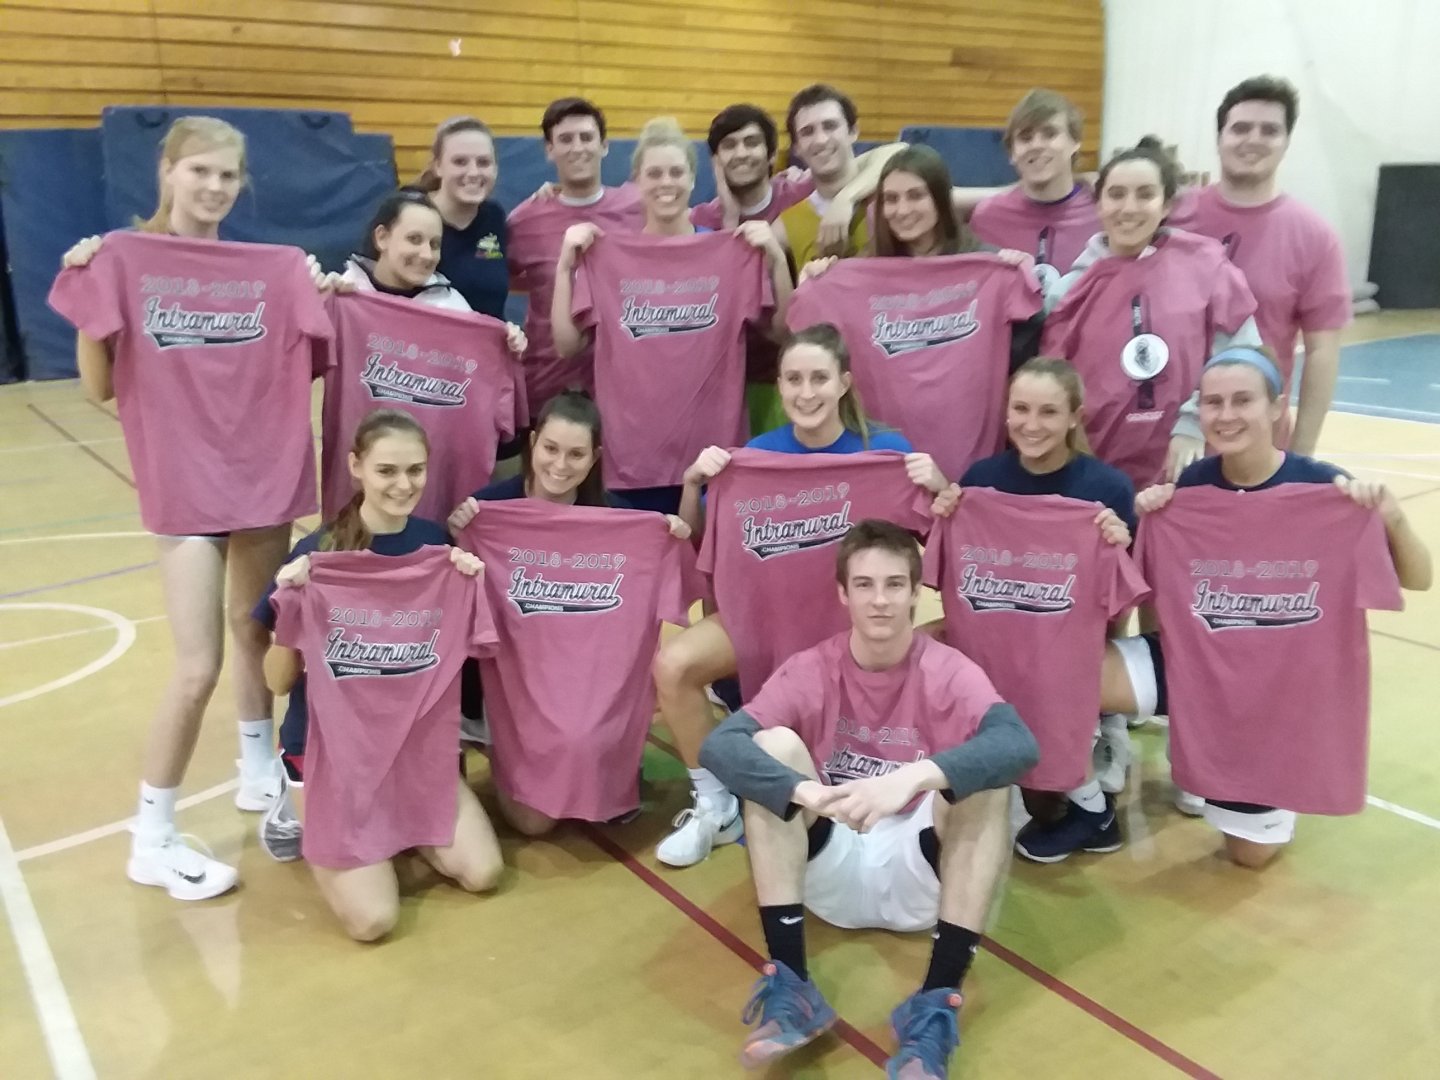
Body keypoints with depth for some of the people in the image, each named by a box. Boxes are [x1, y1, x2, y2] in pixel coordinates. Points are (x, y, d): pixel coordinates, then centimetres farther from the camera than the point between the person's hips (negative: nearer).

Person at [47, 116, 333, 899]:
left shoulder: (273, 269, 3)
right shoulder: (121, 258, -5)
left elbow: (303, 367, 7)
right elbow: (100, 388, -6)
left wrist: (324, 299, -5)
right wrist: (85, 290, -17)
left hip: (266, 476, 4)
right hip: (185, 486, -4)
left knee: (256, 631, 18)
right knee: (198, 668, -6)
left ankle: (260, 767, 40)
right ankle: (152, 839, 12)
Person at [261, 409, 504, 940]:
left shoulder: (436, 543, -3)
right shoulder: (317, 554, -14)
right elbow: (279, 682, -10)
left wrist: (474, 587, -13)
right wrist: (290, 603, -27)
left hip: (422, 744, 4)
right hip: (343, 748, -3)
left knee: (483, 873, -11)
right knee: (373, 918, -14)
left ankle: (405, 829, 18)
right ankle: (310, 823, 14)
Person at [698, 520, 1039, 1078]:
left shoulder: (949, 671, -8)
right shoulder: (810, 669, -6)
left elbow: (1020, 744, -29)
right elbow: (719, 746, -22)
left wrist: (915, 776, -45)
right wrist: (803, 791, -41)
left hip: (919, 875, -1)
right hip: (831, 871, 1)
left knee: (983, 774, -26)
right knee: (774, 745, -20)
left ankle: (936, 1006, -28)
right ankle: (789, 987, -25)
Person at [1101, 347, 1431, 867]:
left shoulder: (1323, 488, -17)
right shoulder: (1190, 488, -9)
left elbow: (1418, 579, -10)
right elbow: (1151, 590, 0)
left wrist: (1392, 518, -30)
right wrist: (1146, 524, -18)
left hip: (1284, 686, -2)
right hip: (1196, 663, 2)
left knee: (1252, 851, 4)